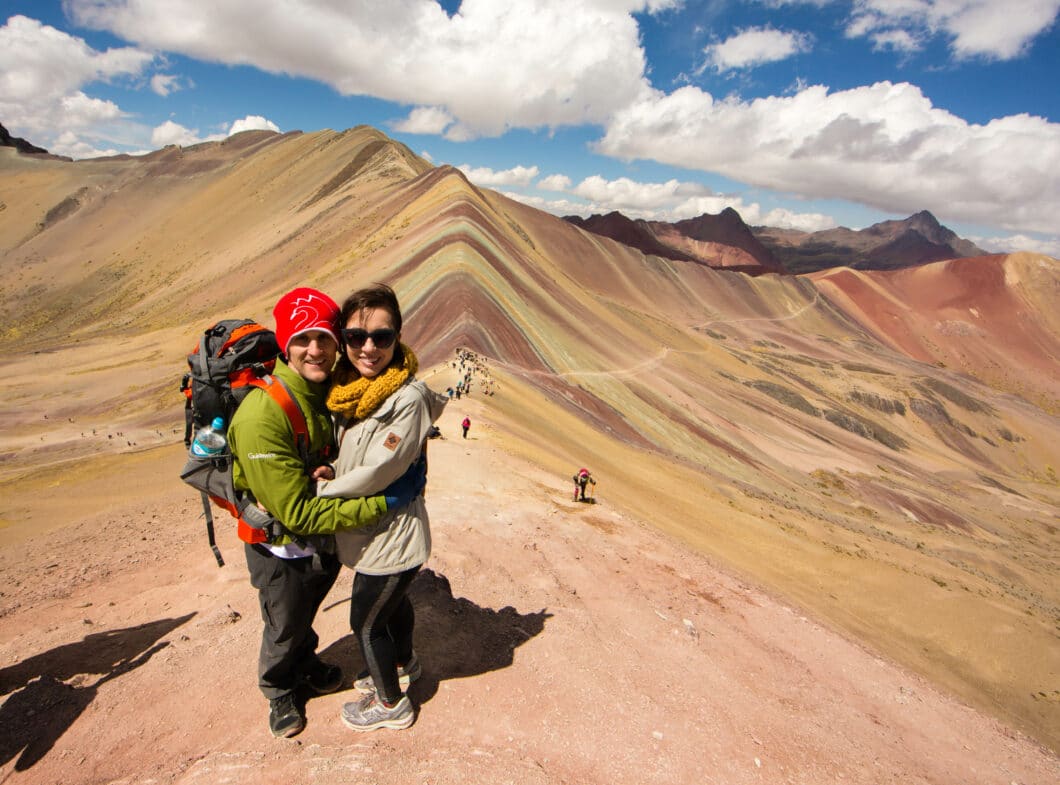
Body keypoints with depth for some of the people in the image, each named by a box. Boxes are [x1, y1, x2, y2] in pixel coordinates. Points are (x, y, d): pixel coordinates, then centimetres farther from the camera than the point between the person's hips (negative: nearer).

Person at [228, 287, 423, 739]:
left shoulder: (334, 392, -11)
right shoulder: (263, 415, -35)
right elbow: (297, 511, -33)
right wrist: (382, 503, -34)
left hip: (325, 539, 6)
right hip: (282, 551, -6)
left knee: (305, 614, 32)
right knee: (284, 629, 22)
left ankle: (307, 666, 61)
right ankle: (280, 691, 53)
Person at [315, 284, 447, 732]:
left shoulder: (407, 398, -27)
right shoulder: (346, 390, -2)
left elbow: (375, 473, -26)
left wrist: (312, 491, -15)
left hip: (391, 538, -8)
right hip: (373, 532, 8)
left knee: (365, 620, 12)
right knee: (392, 602, 30)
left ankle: (391, 703, 37)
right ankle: (404, 664, 57)